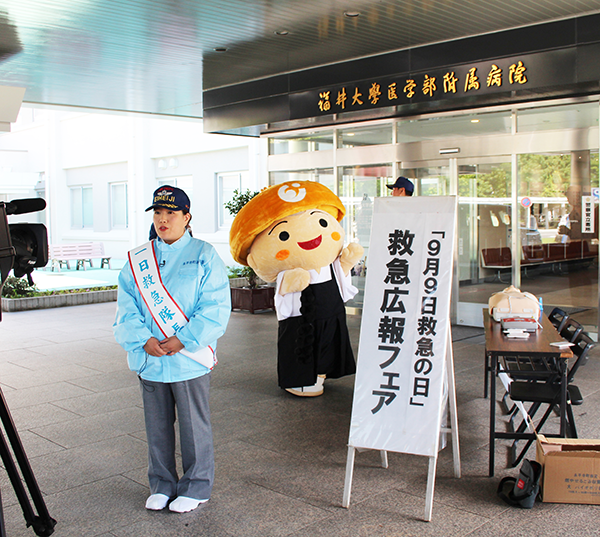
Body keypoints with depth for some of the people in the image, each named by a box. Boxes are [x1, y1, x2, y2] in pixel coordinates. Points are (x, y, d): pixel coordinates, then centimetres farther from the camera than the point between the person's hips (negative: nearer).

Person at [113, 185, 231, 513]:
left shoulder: (203, 255, -3)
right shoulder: (137, 260, 8)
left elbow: (215, 307, -10)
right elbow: (127, 308, 3)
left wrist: (183, 341, -17)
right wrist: (143, 339, -14)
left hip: (190, 359, -4)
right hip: (149, 359, 4)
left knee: (194, 425, 7)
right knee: (157, 425, 15)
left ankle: (196, 487, 24)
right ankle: (161, 485, 32)